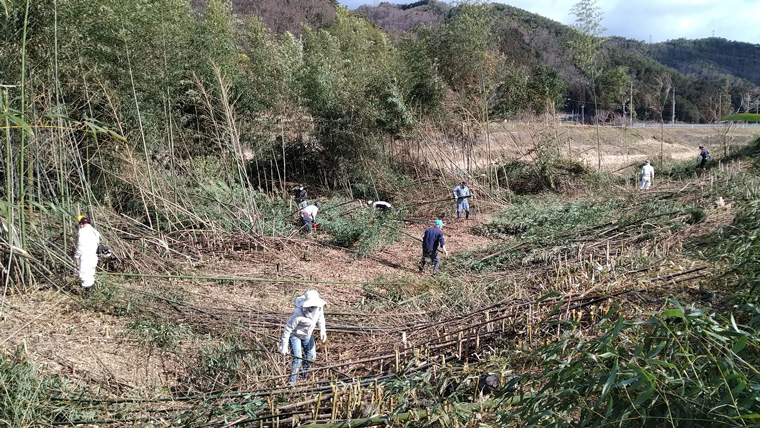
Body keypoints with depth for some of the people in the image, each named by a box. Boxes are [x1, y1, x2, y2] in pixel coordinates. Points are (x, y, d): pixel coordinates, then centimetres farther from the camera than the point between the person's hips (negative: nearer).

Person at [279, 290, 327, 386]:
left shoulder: (319, 307, -23)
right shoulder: (298, 314, -39)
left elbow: (320, 317, 3)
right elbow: (287, 329, -29)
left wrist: (322, 330, -3)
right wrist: (283, 347, -24)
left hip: (307, 334, 6)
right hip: (294, 335, -6)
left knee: (311, 356, 14)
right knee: (297, 358, -10)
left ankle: (303, 375, 40)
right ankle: (292, 382, 9)